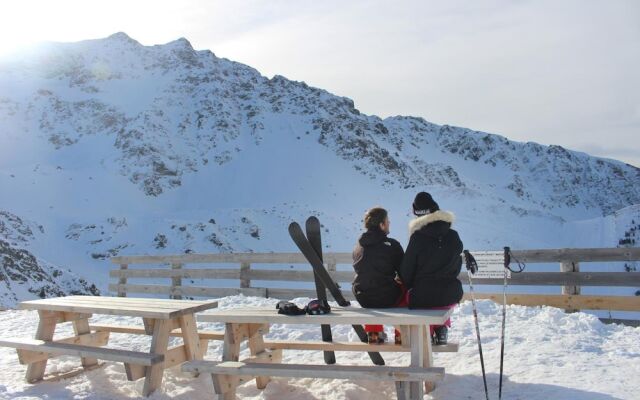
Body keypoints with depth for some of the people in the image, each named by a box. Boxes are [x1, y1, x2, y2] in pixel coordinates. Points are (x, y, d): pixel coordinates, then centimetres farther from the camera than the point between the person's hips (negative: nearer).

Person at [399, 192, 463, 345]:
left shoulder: (417, 238, -13)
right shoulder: (453, 236, -4)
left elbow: (406, 269, -6)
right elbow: (457, 267, 9)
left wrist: (408, 286, 13)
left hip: (423, 297, -3)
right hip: (451, 296, 3)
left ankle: (428, 330, 16)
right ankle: (441, 328, 25)